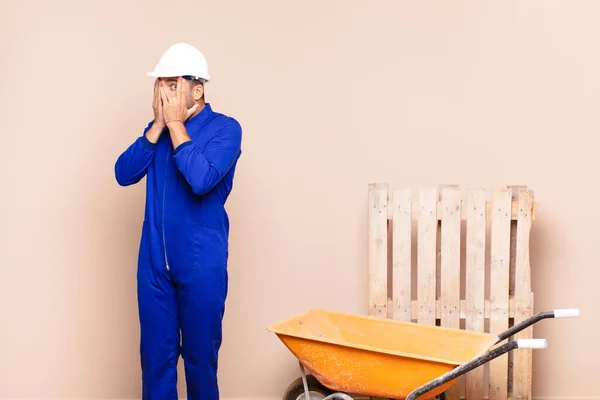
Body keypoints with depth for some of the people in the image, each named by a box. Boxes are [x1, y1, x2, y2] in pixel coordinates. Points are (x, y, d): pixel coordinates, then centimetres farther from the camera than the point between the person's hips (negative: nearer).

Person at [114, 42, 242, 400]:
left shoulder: (225, 128, -9)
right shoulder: (159, 127, 8)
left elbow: (200, 179, -25)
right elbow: (124, 174, -3)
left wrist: (175, 124, -17)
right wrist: (159, 125, -11)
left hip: (201, 265, -4)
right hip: (154, 262, 5)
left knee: (200, 356, 7)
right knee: (155, 355, 10)